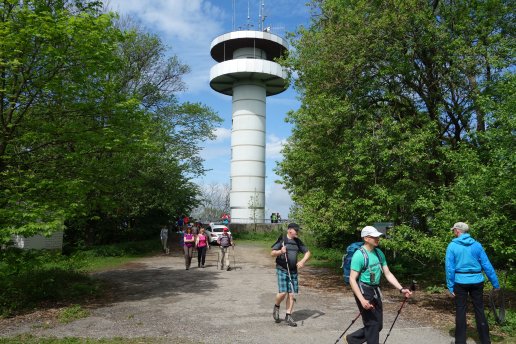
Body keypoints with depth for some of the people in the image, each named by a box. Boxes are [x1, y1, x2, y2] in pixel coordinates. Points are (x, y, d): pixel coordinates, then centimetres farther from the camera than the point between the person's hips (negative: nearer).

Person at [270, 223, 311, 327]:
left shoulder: (298, 241, 9)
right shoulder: (281, 240, -5)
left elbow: (308, 252, 12)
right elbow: (272, 253, -6)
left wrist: (302, 261, -6)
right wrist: (280, 251, -26)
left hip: (293, 271, 5)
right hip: (282, 270, -5)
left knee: (291, 294, 3)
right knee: (282, 293, -12)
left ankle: (288, 317, 14)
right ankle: (276, 307, 19)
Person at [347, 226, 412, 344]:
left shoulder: (379, 253, 5)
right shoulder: (359, 255, -18)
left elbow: (388, 274, 10)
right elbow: (352, 279, -19)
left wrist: (401, 289, -1)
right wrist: (362, 300, -26)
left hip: (375, 291, 8)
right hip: (364, 291, -8)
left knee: (378, 325, 15)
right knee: (372, 323, 0)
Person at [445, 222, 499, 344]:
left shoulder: (452, 246, -6)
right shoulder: (476, 245, 1)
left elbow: (450, 267, -9)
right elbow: (487, 265, 0)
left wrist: (450, 286, -4)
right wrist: (495, 283, 6)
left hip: (460, 282, -2)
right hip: (476, 282, 2)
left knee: (460, 311, 6)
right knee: (479, 310, 12)